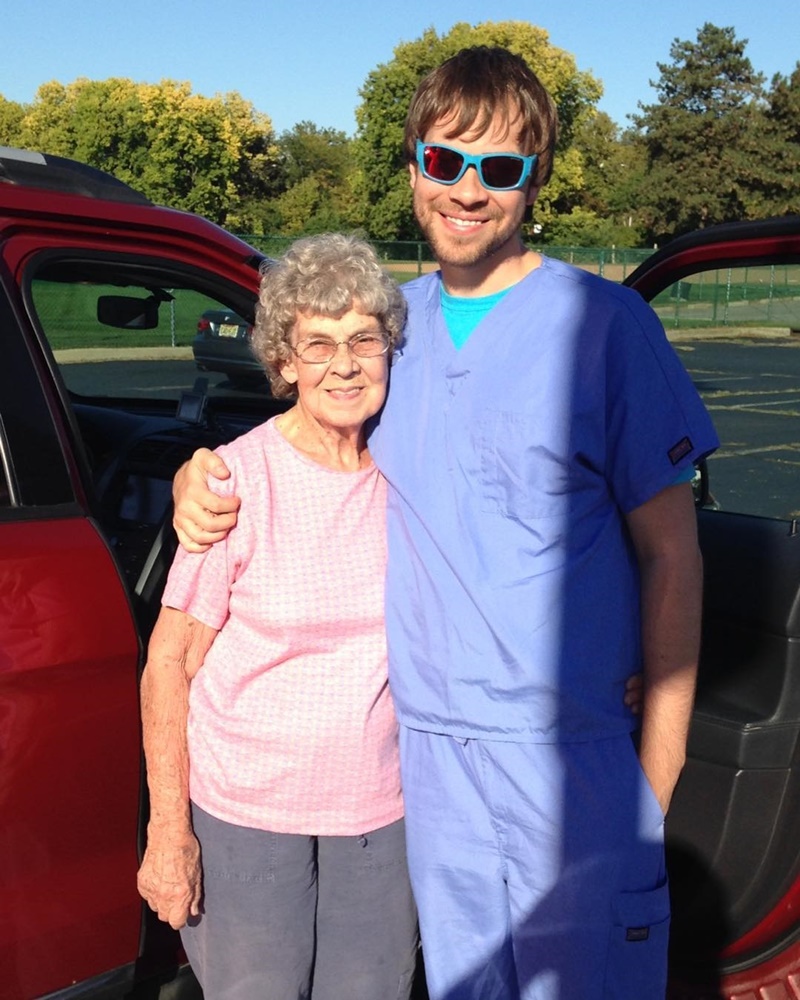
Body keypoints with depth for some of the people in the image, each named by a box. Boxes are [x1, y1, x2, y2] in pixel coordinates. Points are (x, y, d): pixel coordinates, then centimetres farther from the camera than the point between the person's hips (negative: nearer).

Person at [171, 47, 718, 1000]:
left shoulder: (603, 321, -8)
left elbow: (670, 557, -6)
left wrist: (659, 760, -8)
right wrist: (197, 476, -4)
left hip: (574, 752, -4)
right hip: (424, 744, 4)